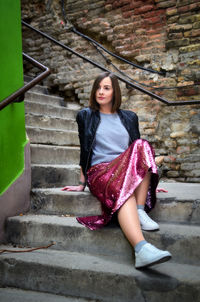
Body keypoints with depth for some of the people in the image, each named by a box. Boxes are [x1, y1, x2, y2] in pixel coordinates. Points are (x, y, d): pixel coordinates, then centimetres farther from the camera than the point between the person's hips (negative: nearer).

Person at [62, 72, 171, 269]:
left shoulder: (129, 117, 21)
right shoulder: (86, 116, 16)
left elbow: (137, 148, 21)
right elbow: (85, 151, 14)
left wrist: (150, 181, 14)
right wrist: (82, 184, 10)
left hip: (131, 172, 3)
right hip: (100, 171, -2)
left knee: (142, 146, -30)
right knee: (121, 188, -38)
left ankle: (140, 211, -35)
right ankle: (141, 249, -57)